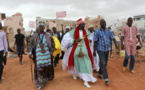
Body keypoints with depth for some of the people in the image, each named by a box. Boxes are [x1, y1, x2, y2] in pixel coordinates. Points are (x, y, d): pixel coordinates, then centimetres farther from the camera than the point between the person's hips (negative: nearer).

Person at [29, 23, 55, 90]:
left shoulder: (48, 36, 2)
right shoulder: (35, 37, 6)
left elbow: (52, 45, 5)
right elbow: (32, 45, 7)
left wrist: (51, 52, -1)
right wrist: (31, 53, -2)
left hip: (47, 54, 0)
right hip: (38, 55, 0)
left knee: (47, 67, 10)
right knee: (39, 68, -1)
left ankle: (48, 77, 37)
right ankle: (40, 82, 9)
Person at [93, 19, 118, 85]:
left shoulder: (108, 31, 7)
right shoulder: (97, 31, -7)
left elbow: (113, 38, 2)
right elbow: (95, 42, -7)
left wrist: (116, 44, -17)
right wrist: (94, 51, -8)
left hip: (107, 49, 6)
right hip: (100, 49, -5)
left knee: (105, 63, 13)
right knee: (103, 63, -9)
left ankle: (100, 74, 32)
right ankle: (106, 79, -6)